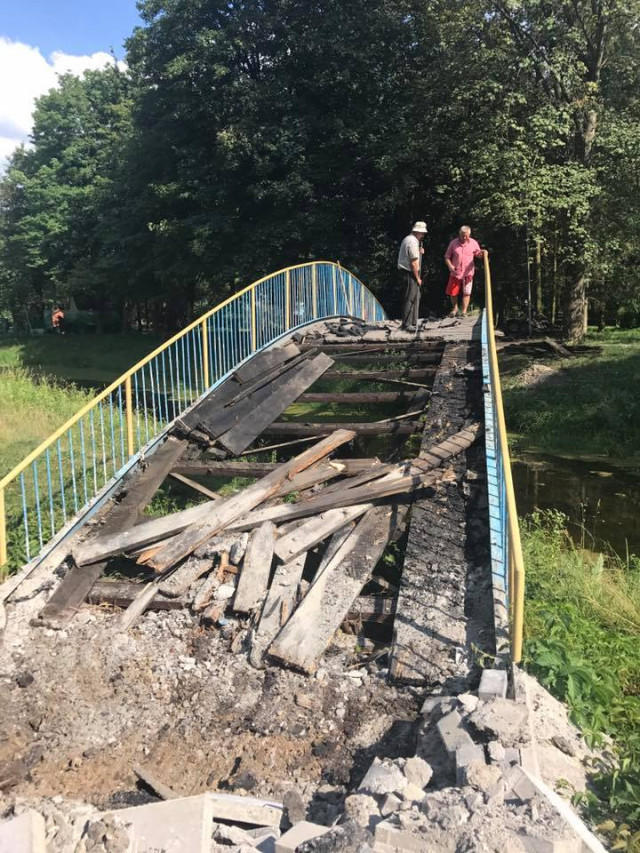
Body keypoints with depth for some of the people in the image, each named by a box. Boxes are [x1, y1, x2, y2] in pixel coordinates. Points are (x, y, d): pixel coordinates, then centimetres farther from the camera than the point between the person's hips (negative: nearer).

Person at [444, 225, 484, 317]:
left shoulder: (473, 243, 0)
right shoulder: (453, 243, -1)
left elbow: (478, 254, 7)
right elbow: (447, 256, 3)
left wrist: (482, 254, -16)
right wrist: (450, 265, -14)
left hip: (468, 273, -1)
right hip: (455, 272, 1)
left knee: (466, 293, -1)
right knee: (452, 292, 7)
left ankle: (464, 311, 8)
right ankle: (455, 308, 29)